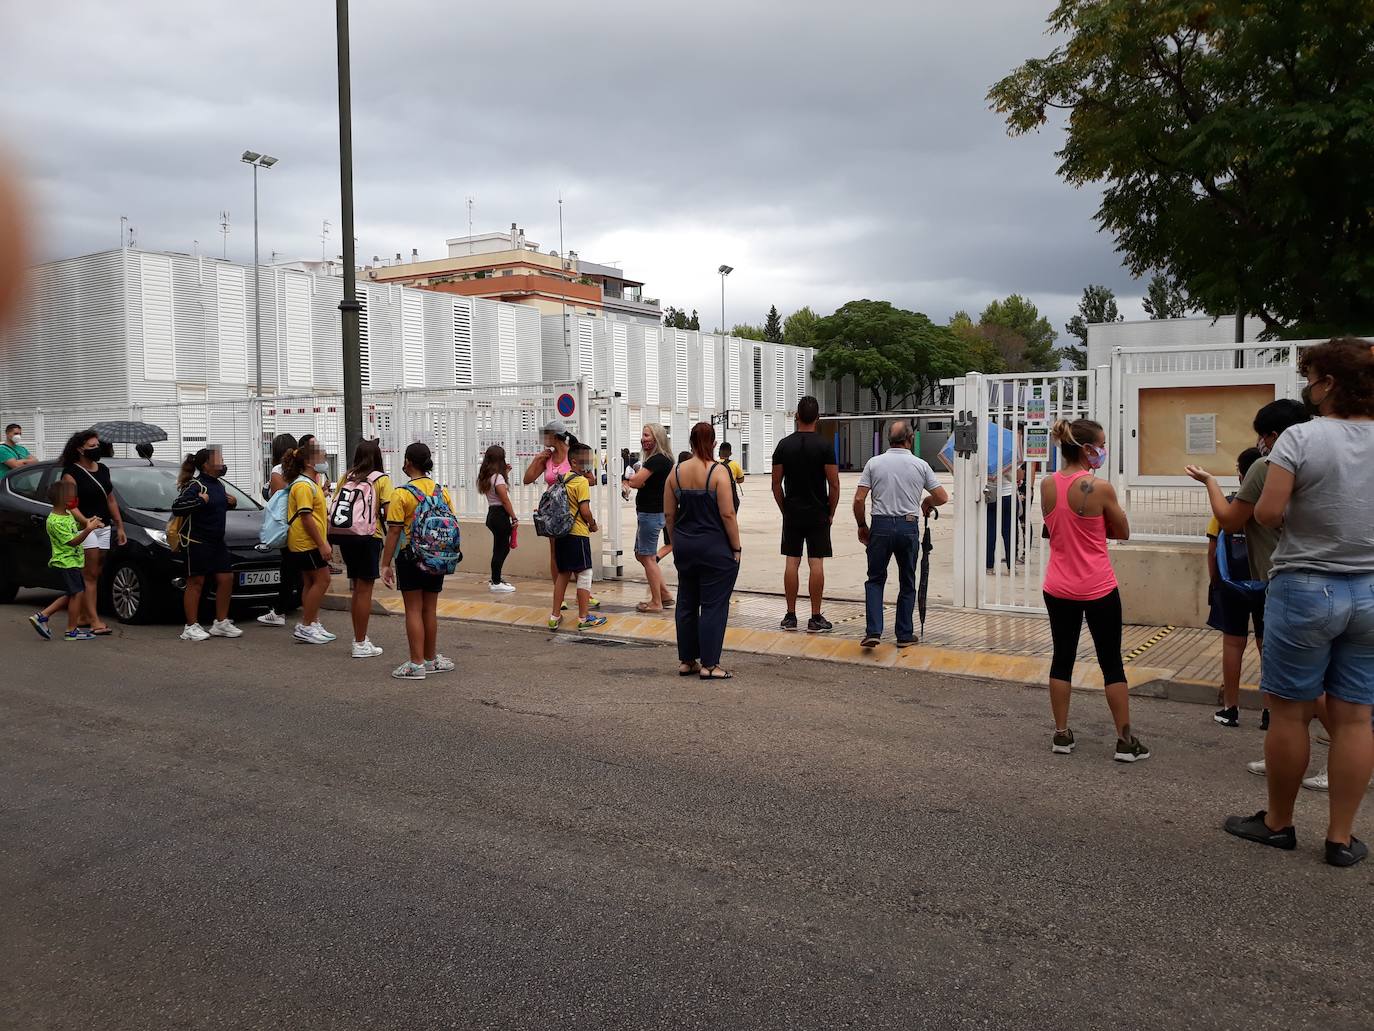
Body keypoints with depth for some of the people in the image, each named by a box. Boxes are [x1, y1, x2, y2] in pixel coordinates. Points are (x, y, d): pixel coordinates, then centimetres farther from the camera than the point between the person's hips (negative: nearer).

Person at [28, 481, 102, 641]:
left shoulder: (68, 514, 9)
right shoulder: (55, 522, -20)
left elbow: (75, 527, 26)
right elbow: (72, 541, -24)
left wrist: (87, 523, 6)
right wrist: (89, 529, -34)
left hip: (72, 561, 10)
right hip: (66, 562, -10)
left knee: (71, 595, 16)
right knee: (77, 593, -6)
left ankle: (42, 616, 17)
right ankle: (72, 631, 0)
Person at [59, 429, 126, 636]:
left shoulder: (103, 469, 14)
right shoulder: (71, 474, -8)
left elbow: (111, 500, 20)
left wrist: (120, 527, 17)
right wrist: (86, 521, -33)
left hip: (104, 527, 7)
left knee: (95, 575, 8)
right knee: (90, 576, -9)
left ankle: (83, 618, 15)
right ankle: (94, 621, -11)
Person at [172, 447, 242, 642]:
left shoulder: (218, 484, 13)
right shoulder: (196, 485, -13)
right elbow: (176, 507, -22)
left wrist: (231, 502, 10)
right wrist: (200, 501, -27)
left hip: (216, 541, 9)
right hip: (196, 541, -9)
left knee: (226, 578, 8)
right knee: (196, 582, -2)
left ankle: (221, 623, 19)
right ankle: (191, 627, 5)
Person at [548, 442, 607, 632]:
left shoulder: (564, 479, 10)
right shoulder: (582, 482, -13)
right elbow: (585, 510, -18)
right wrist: (593, 525, -1)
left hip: (561, 533, 8)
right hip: (578, 534, -8)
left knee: (563, 574, 15)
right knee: (584, 575, 1)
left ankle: (555, 616, 18)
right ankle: (584, 618, 6)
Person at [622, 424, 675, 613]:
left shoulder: (657, 460, -18)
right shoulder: (660, 459, 15)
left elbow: (636, 482, -24)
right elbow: (638, 482, 13)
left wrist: (629, 478, -3)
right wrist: (635, 480, -9)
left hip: (651, 514, -11)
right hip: (648, 513, 11)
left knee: (647, 557, -1)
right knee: (641, 554, 17)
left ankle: (656, 603, 7)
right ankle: (664, 595, 22)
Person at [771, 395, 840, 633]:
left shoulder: (784, 445, 1)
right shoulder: (824, 446, -7)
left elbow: (776, 484, 3)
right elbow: (834, 484, -8)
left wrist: (785, 510, 14)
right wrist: (831, 513, 5)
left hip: (792, 514, 3)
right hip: (818, 514, -3)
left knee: (792, 562, 7)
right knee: (816, 564, -1)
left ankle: (790, 616, 10)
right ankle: (816, 619, 0)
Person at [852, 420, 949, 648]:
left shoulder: (874, 463, 0)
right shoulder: (920, 465, 1)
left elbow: (859, 499, -4)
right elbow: (943, 497, 4)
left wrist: (862, 526, 10)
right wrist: (927, 502, 26)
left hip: (881, 526, 0)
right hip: (909, 527, 0)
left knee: (875, 580, 10)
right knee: (907, 583, 13)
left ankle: (873, 631, -3)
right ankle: (905, 635, 16)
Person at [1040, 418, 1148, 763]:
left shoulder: (1047, 485, -1)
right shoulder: (1100, 488, -16)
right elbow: (1123, 533, -2)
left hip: (1059, 589, 4)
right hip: (1098, 589, -4)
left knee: (1062, 659, 13)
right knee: (1112, 663, 6)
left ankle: (1062, 735, 18)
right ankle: (1125, 741, 13)